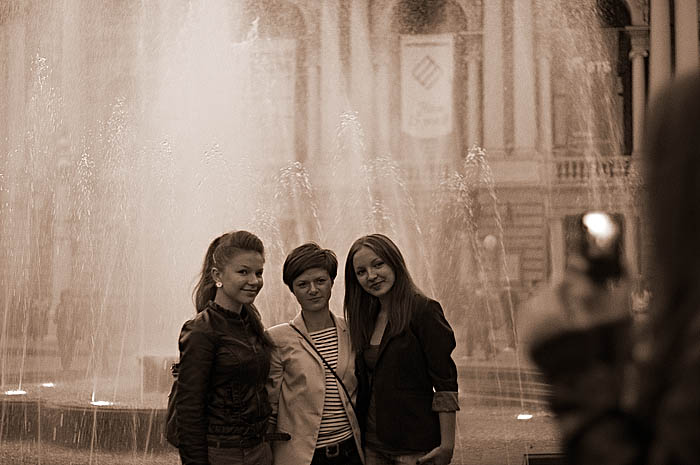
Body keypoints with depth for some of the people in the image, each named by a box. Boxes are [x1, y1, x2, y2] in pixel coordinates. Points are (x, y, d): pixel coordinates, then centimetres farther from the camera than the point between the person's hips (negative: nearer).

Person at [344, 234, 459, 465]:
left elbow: (445, 383, -13)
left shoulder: (424, 311, -10)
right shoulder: (367, 319, 10)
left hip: (415, 446, -6)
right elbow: (366, 383, 13)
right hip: (372, 444, 6)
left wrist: (446, 445, -18)